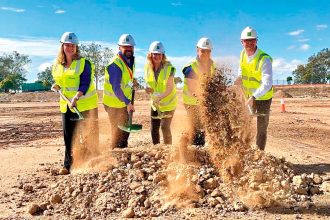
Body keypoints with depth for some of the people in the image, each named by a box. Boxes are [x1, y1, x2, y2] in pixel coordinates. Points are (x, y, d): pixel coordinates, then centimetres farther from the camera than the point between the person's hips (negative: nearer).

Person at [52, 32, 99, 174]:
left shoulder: (84, 63, -8)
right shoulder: (57, 65, 8)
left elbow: (85, 84, -19)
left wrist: (76, 97, -33)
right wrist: (57, 86, 2)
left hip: (85, 105, -4)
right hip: (66, 105, 5)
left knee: (89, 136, 3)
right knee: (68, 137, 4)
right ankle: (68, 165, 10)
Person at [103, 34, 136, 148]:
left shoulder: (130, 61, 5)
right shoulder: (115, 64, -25)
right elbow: (116, 88, -27)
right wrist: (128, 102, -23)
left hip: (125, 103, 9)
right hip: (115, 104, -9)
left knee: (126, 130, 21)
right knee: (118, 132, 3)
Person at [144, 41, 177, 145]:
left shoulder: (169, 68, -21)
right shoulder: (147, 67, -8)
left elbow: (170, 88, -23)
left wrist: (159, 96, -36)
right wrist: (148, 88, -17)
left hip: (168, 102, -5)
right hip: (155, 102, 5)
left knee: (165, 126, -11)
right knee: (154, 128, 10)